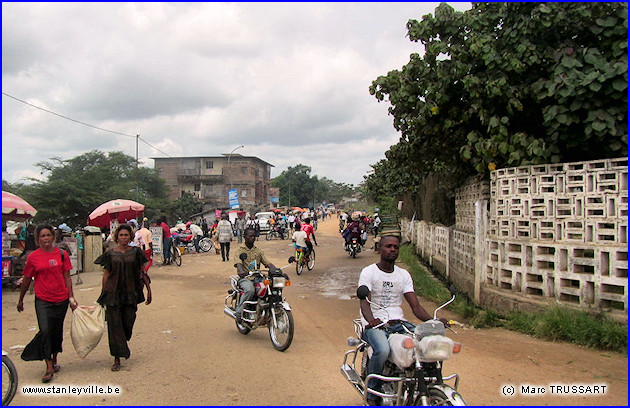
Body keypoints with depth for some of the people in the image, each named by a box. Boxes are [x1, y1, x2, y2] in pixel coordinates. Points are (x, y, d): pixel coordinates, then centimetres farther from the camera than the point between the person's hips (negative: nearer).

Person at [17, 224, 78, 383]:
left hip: (61, 299, 2)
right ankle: (49, 368, -5)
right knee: (45, 330, -13)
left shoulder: (62, 254, 3)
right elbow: (26, 280, 8)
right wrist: (21, 300, 16)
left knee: (57, 332, 12)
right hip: (43, 300, -2)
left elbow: (67, 277, 7)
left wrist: (71, 297, 4)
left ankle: (54, 361, 32)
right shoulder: (33, 257, -1)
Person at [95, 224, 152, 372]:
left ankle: (123, 344, 37)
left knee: (128, 323, 5)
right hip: (113, 293, -1)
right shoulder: (110, 254, 2)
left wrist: (149, 290, 4)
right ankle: (117, 359, 5)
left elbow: (143, 272, 6)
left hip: (131, 294, 1)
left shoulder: (135, 252, 3)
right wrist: (103, 296, 5)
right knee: (114, 325, -2)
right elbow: (106, 275, 6)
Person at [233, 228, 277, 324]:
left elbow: (268, 263, 8)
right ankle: (239, 311, -19)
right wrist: (242, 271, -38)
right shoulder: (240, 250, 3)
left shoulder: (258, 251, 17)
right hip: (245, 278, -4)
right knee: (250, 290, -36)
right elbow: (239, 264, -15)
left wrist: (276, 270, -12)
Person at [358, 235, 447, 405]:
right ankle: (372, 395, -10)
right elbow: (364, 302, -14)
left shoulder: (404, 275, 14)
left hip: (399, 323, 4)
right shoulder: (368, 272, 0)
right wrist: (371, 320, -37)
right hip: (375, 324, -4)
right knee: (382, 350, -36)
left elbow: (416, 306, 6)